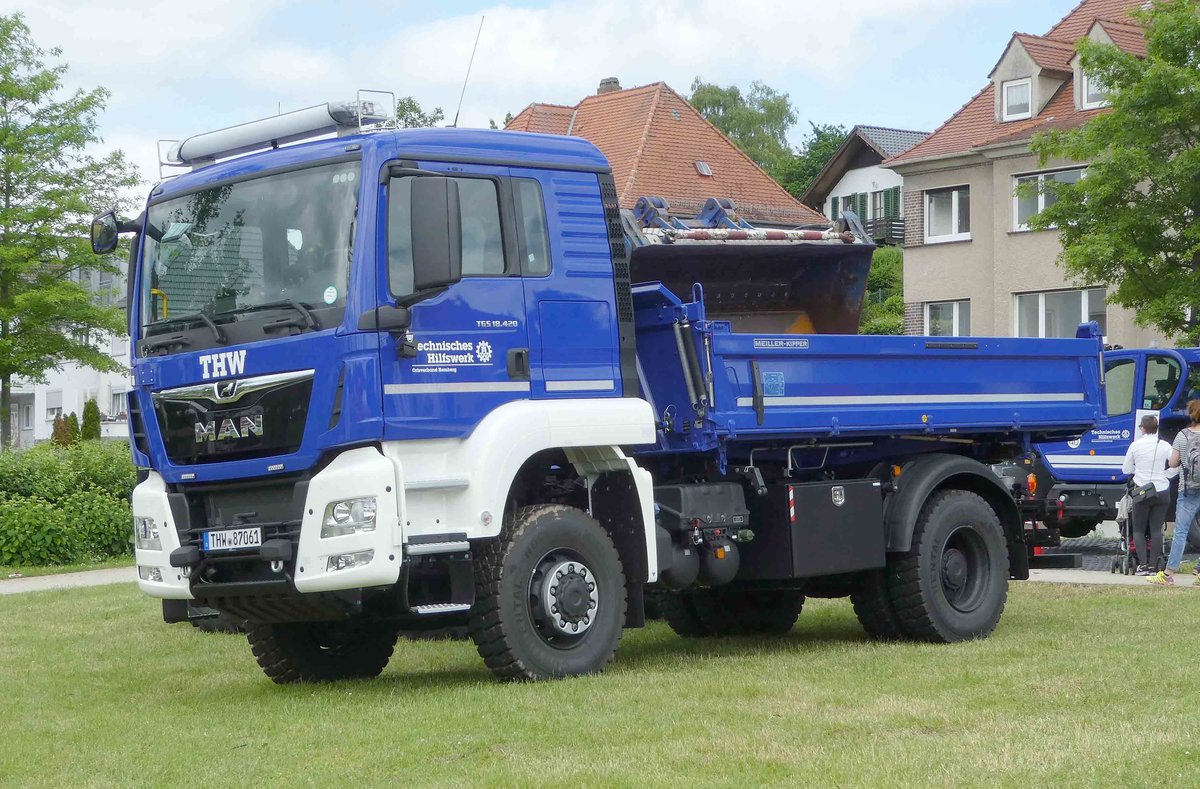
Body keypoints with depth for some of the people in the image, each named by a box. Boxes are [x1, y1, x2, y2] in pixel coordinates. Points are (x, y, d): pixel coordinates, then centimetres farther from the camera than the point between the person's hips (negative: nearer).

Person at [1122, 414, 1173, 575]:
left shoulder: (1135, 445, -5)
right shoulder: (1165, 446, -3)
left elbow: (1126, 469, 3)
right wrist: (1163, 475, 13)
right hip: (1162, 492, 1)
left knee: (1138, 530, 7)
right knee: (1157, 529, 5)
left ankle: (1143, 564, -5)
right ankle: (1153, 565, 2)